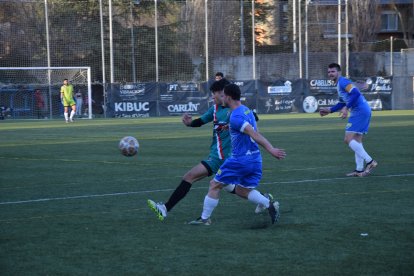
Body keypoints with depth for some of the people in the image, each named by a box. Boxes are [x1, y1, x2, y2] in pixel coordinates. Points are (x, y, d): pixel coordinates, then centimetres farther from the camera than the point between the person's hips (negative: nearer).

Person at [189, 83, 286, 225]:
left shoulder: (235, 117, -17)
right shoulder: (247, 110, 11)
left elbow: (254, 134, -25)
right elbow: (255, 134, 19)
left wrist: (271, 149, -31)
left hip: (240, 159, -8)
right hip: (255, 159, 8)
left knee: (214, 185, 6)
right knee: (242, 191, 17)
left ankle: (204, 218, 11)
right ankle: (269, 204, -4)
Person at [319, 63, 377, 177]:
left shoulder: (343, 82, -9)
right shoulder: (339, 84, 22)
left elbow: (356, 93, -24)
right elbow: (343, 103, 31)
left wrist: (346, 108, -27)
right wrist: (329, 110, 29)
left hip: (360, 111, -10)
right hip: (363, 111, 10)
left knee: (348, 139, -11)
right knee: (357, 141, 11)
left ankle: (369, 161, -14)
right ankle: (359, 169, 10)